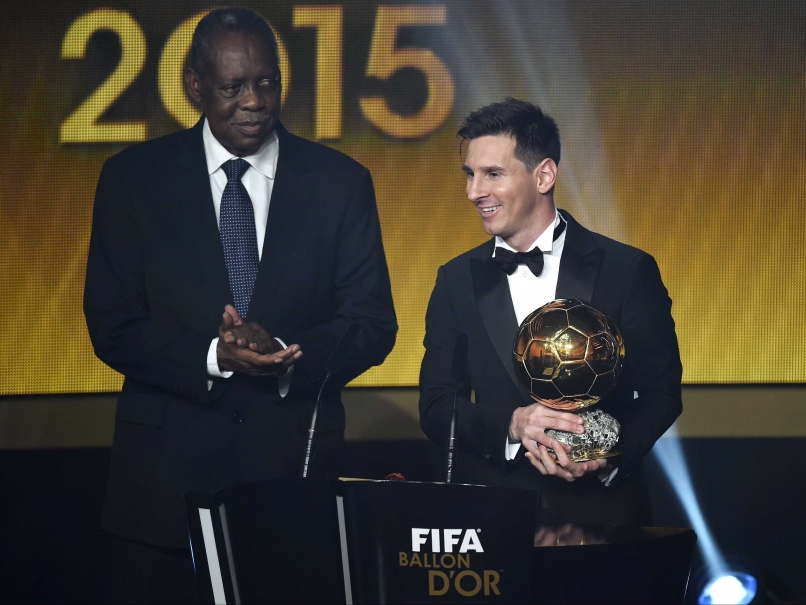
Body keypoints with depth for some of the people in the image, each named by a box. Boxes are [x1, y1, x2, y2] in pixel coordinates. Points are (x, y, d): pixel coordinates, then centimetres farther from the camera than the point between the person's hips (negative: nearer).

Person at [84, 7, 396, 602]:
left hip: (298, 468, 1)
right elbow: (112, 327, -2)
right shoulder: (133, 178, 2)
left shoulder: (341, 182, 4)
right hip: (168, 477, 0)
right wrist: (213, 357, -19)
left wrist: (286, 357, -19)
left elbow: (373, 323, 1)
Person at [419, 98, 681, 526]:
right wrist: (512, 425, -12)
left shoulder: (628, 270, 2)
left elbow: (661, 391, 5)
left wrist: (610, 458, -13)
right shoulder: (456, 281, 11)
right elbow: (435, 406, 7)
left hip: (601, 512, -1)